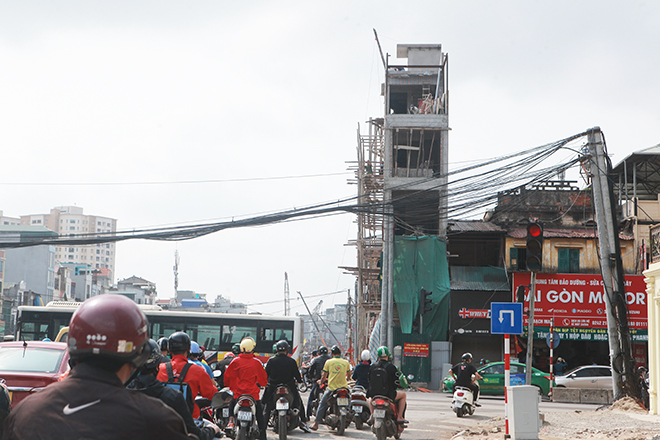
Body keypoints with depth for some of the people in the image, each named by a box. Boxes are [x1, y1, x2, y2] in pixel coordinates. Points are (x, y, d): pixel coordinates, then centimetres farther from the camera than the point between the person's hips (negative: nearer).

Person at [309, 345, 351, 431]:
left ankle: (316, 423, 10)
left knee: (322, 404, 10)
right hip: (343, 387, 2)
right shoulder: (346, 362, 7)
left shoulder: (329, 362, 1)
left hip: (332, 388, -2)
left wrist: (321, 381, 28)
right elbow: (348, 376, 20)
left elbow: (324, 376, 7)